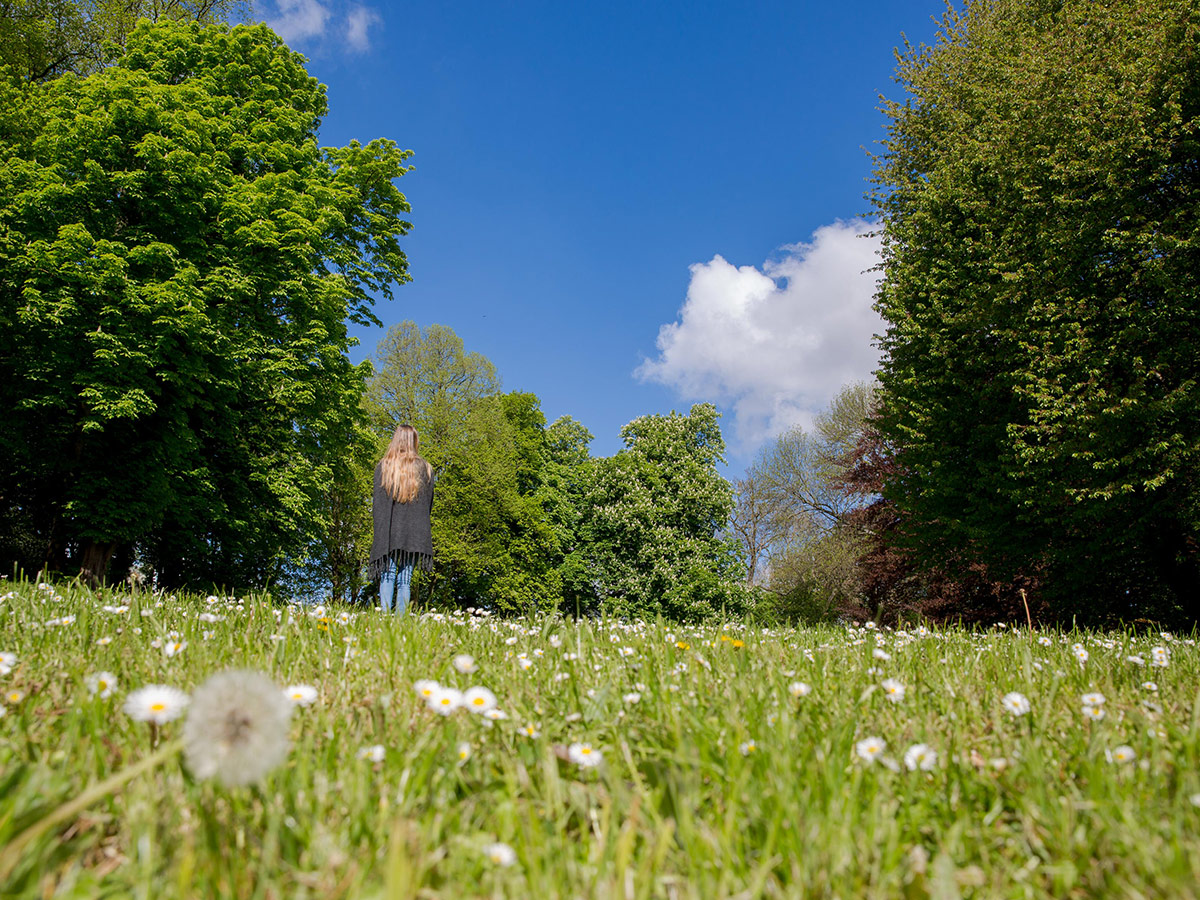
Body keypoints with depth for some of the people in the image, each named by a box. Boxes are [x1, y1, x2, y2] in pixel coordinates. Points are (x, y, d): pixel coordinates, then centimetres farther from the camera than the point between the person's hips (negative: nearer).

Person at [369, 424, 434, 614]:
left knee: (387, 575, -1)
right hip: (414, 534, 1)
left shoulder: (383, 467, 5)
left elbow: (376, 501, 3)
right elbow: (429, 503, 9)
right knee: (405, 578, 1)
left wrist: (379, 531, 6)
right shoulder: (425, 468, 7)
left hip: (387, 531, -1)